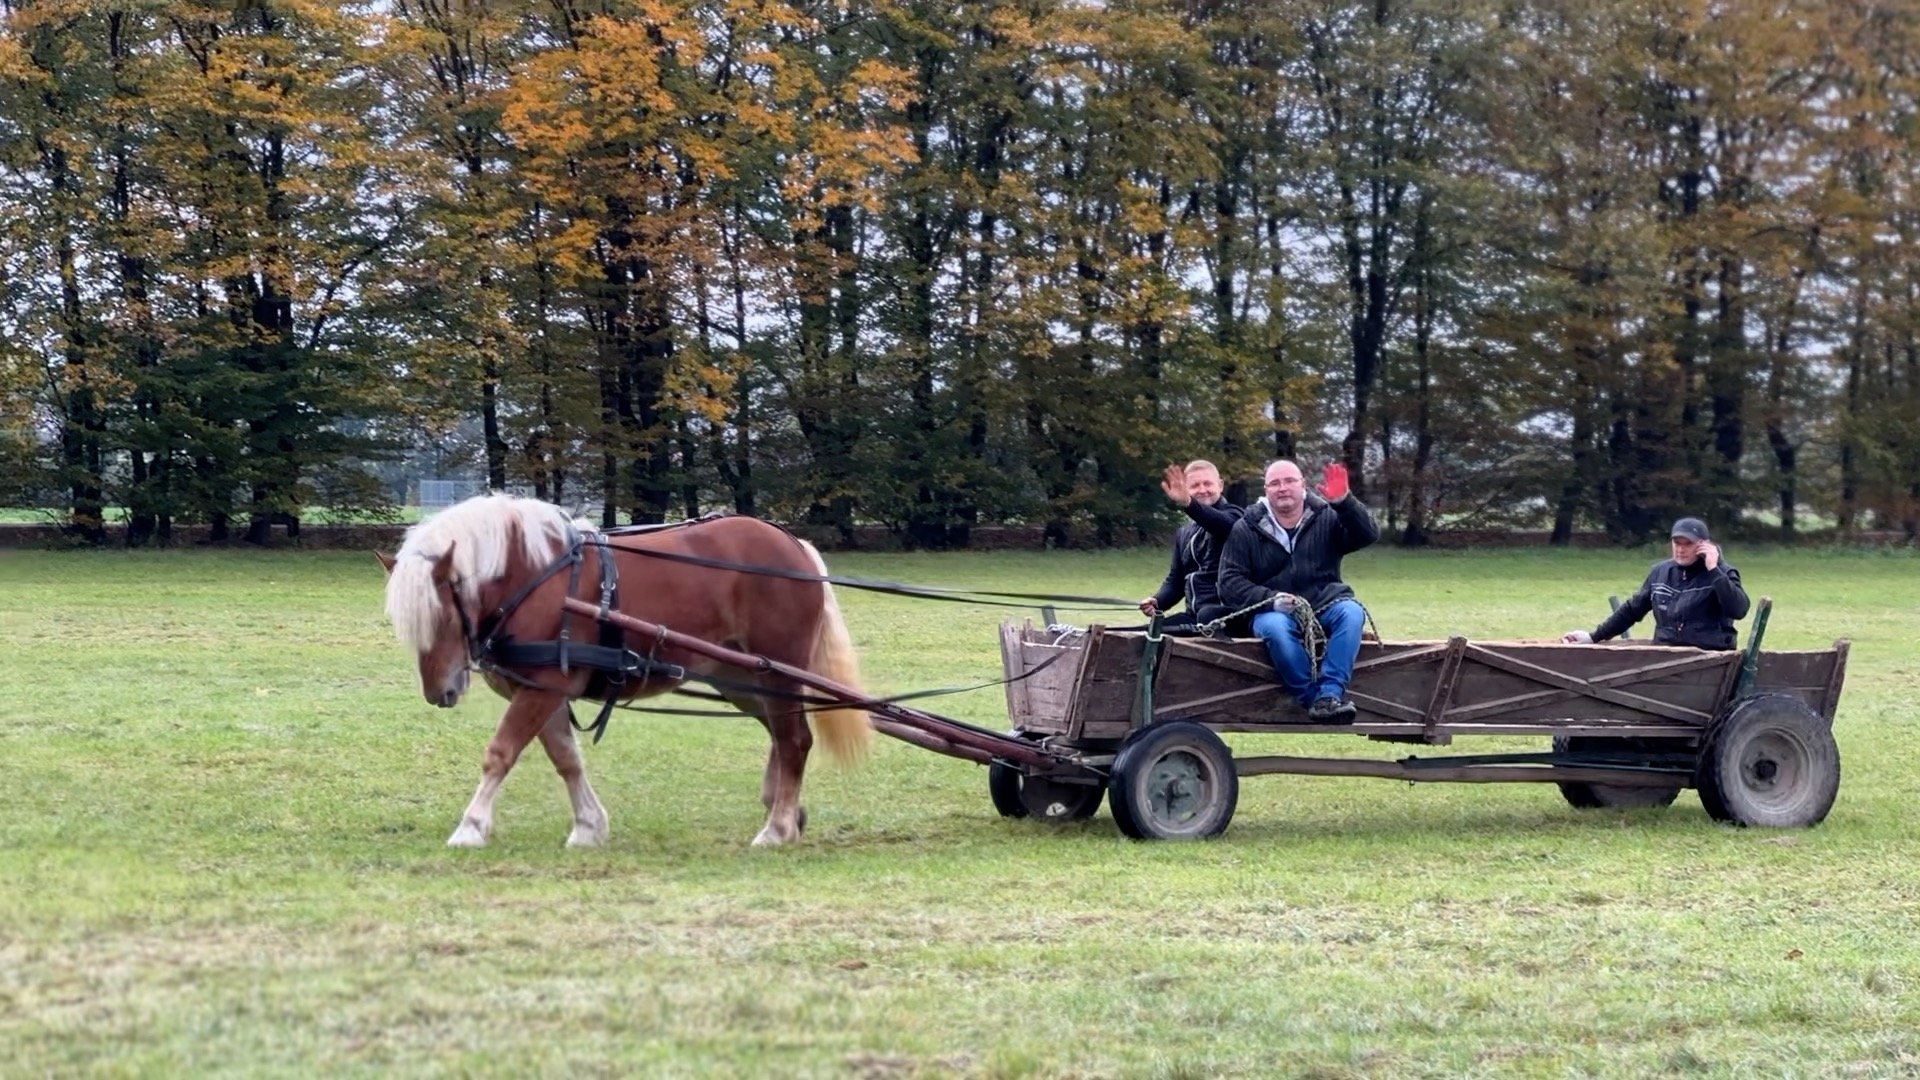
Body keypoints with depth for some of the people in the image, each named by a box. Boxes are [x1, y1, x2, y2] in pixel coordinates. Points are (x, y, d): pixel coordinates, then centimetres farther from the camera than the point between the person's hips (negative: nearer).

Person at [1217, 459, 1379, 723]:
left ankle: (1330, 695, -38)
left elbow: (1368, 534, -9)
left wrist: (1344, 502, -27)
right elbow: (1230, 583, 1)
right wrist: (1270, 599, -16)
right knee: (1275, 627, -36)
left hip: (1325, 605, 1)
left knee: (1351, 612, -31)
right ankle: (1315, 698, -32)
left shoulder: (1326, 517, 7)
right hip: (1274, 610, -1)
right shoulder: (1246, 529, 6)